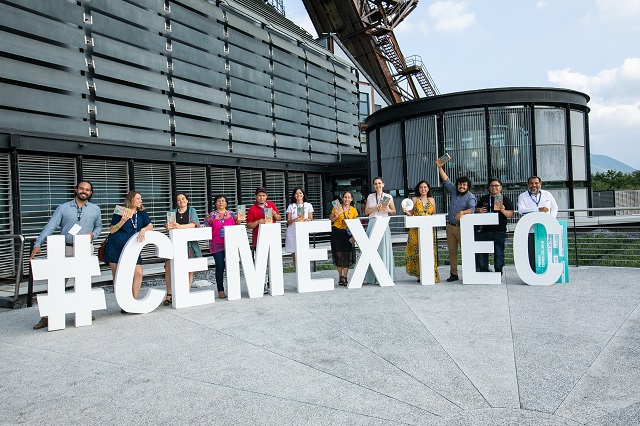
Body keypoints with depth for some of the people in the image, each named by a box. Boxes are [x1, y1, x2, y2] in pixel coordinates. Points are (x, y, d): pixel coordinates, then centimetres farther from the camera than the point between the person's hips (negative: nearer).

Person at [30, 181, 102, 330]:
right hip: (66, 250, -1)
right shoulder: (63, 208, 3)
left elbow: (98, 226, 21)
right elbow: (50, 226, -4)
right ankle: (47, 316, 3)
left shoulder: (95, 209, 10)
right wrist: (38, 244, -14)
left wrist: (94, 234, -2)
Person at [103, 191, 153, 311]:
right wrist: (122, 221, -16)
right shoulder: (120, 212, 1)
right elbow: (111, 230, -1)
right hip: (115, 247, -3)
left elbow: (150, 226, 1)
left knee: (138, 274, -10)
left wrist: (143, 229, -20)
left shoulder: (142, 213, 11)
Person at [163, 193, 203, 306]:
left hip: (189, 243, -1)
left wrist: (180, 226, -23)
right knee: (169, 268, -11)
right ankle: (169, 295, -2)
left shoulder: (192, 211, 10)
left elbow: (194, 224, -7)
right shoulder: (172, 212, 16)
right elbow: (168, 225, 3)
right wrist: (168, 226, -22)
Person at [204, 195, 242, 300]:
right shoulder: (211, 215, 5)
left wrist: (239, 221, -6)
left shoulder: (232, 214, 10)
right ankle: (220, 290, 7)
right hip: (217, 245, -1)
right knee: (220, 267, -2)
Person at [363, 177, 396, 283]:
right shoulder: (370, 197, 12)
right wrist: (375, 208, -6)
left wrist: (388, 210, -9)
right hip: (372, 223, 1)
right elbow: (366, 212, 10)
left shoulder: (388, 197, 7)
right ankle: (370, 276, -1)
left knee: (383, 248, -3)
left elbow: (394, 211, 12)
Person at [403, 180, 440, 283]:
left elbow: (434, 214, 18)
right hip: (416, 229, -2)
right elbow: (411, 214, 5)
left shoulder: (431, 200, 14)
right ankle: (420, 275, 1)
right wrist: (406, 211, -14)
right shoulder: (414, 199, 7)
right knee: (417, 251, -6)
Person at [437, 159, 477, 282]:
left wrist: (463, 212, -37)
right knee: (452, 251, 7)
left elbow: (472, 209, -18)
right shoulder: (454, 192, 13)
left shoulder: (470, 197, -3)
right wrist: (440, 167, 11)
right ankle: (453, 274, 12)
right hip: (450, 227, 6)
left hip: (463, 228, -5)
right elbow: (446, 180, 17)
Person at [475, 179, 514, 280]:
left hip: (499, 231, -3)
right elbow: (476, 209, 22)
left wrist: (503, 211, -20)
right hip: (484, 230, 3)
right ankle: (484, 272, 15)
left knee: (499, 253, 1)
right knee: (481, 252, 4)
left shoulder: (505, 199, 5)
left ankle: (499, 273, 13)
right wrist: (479, 210, 0)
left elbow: (511, 215, -1)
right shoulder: (483, 199, 14)